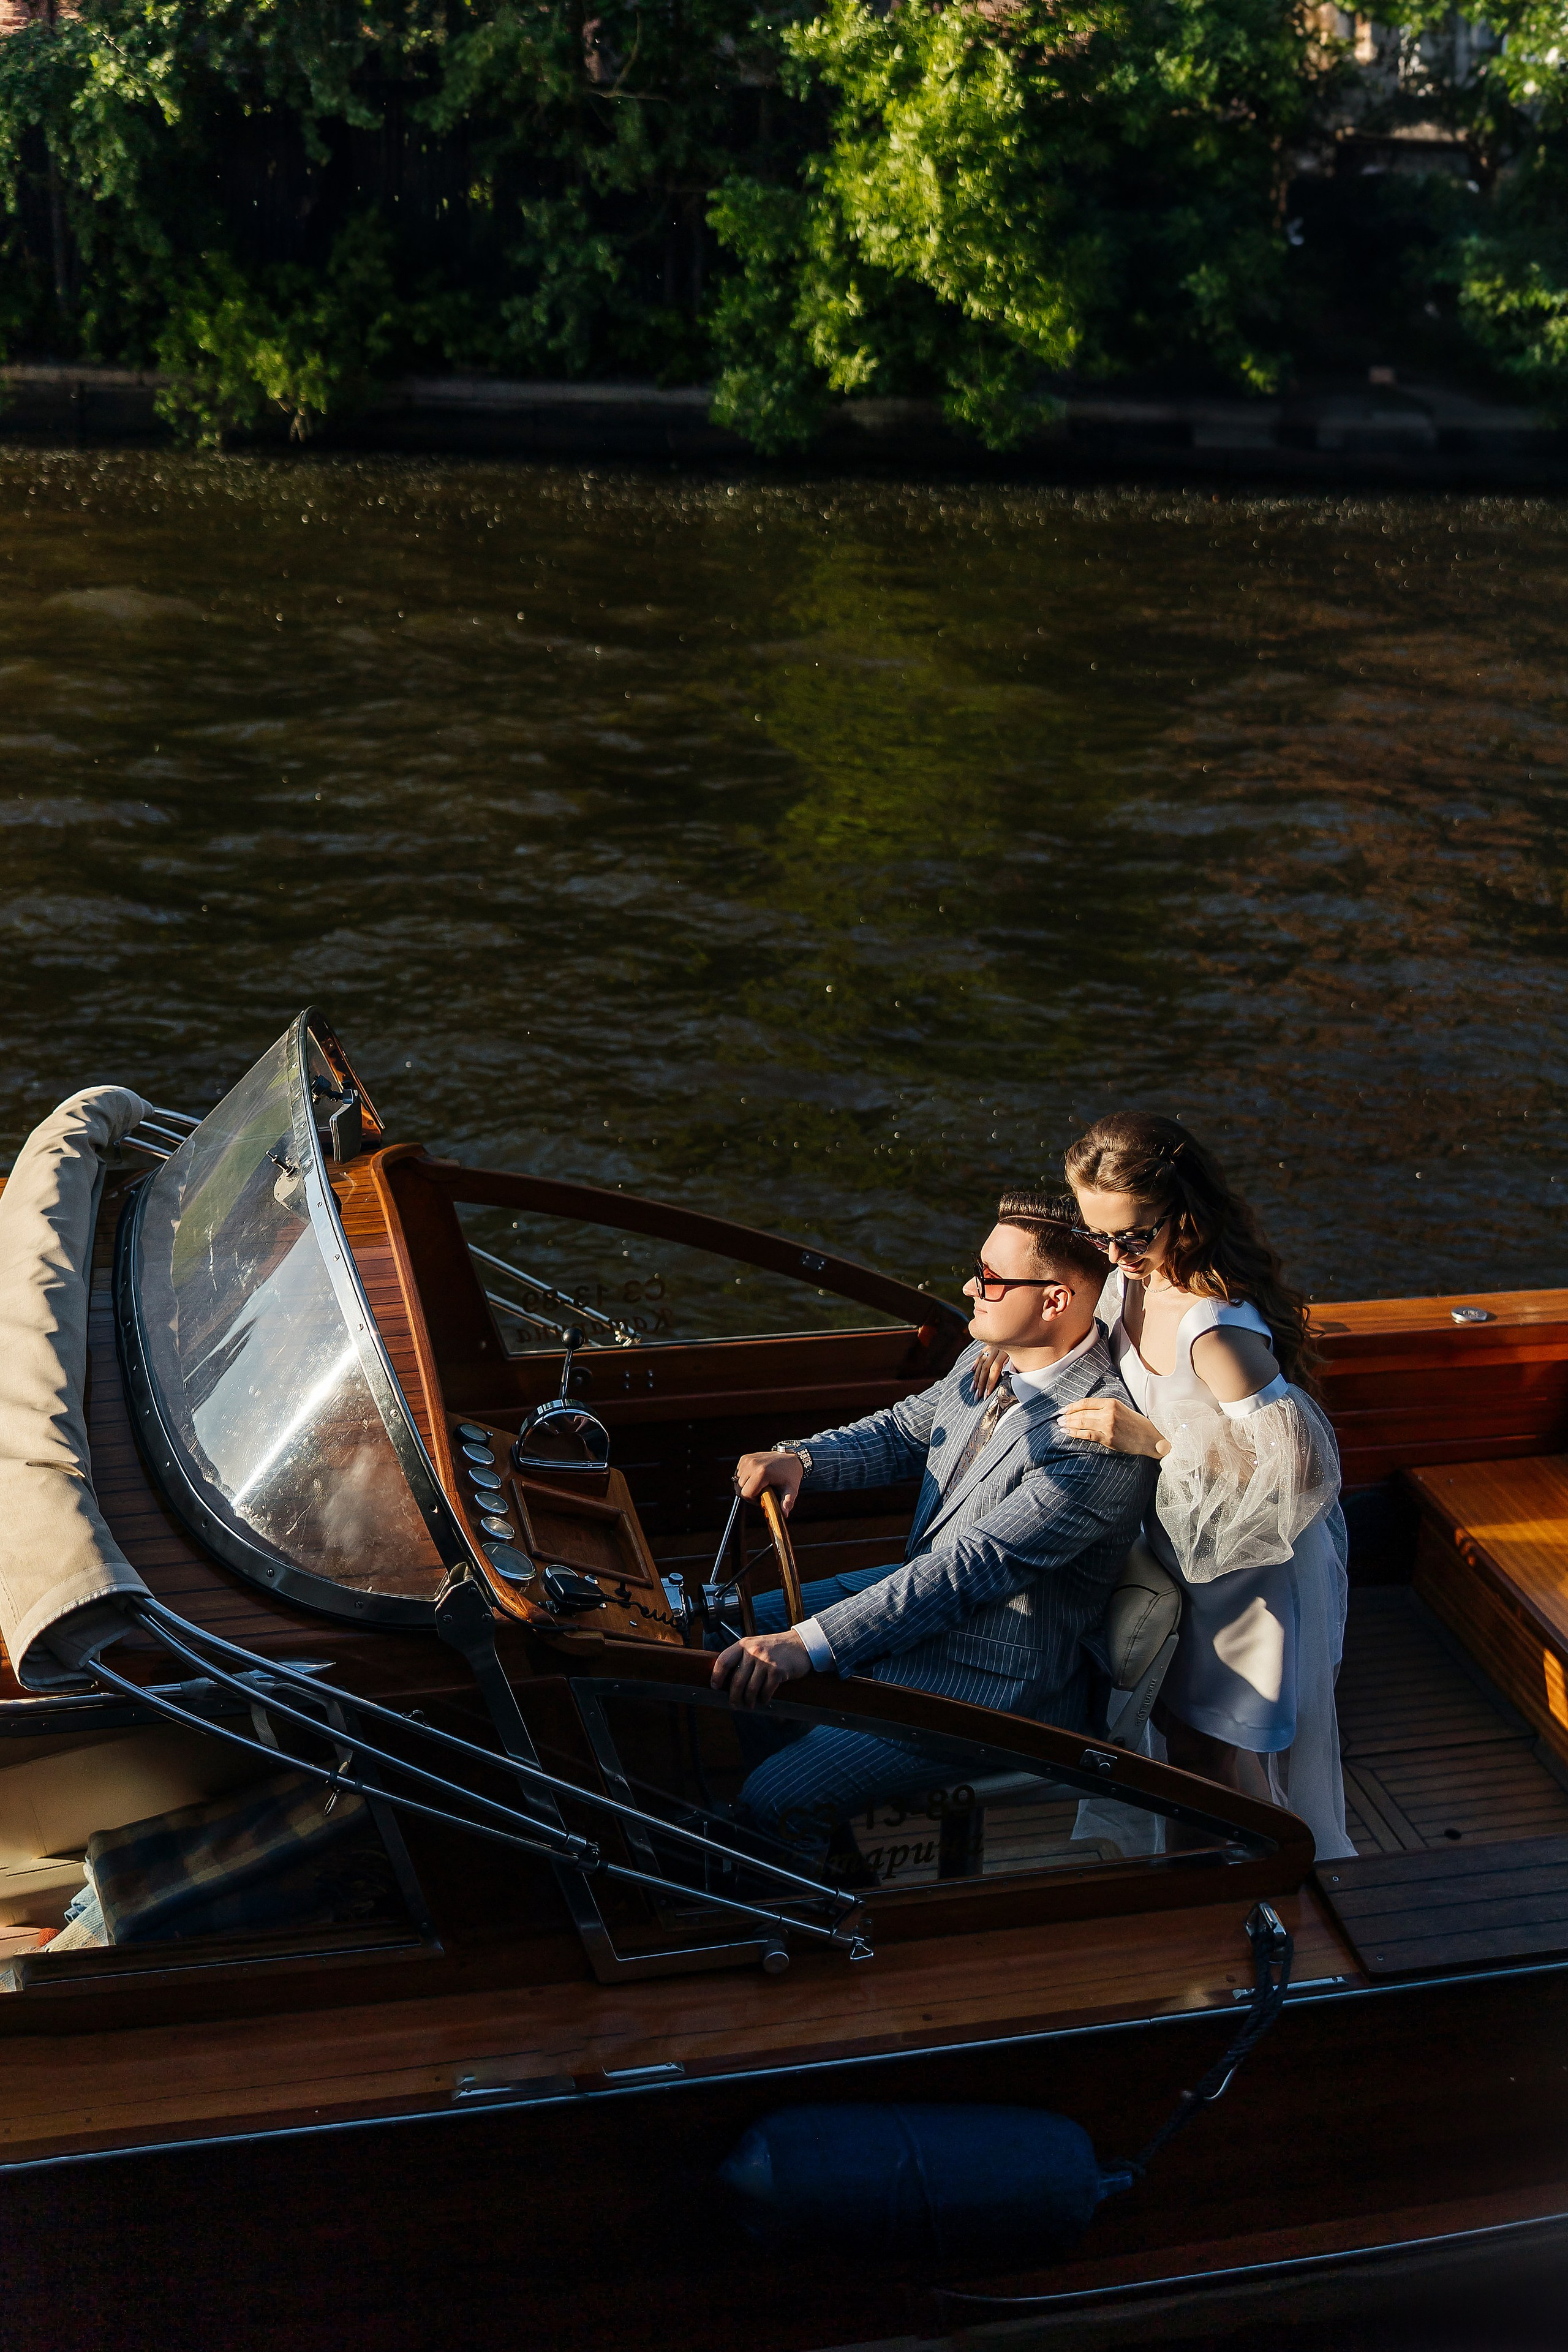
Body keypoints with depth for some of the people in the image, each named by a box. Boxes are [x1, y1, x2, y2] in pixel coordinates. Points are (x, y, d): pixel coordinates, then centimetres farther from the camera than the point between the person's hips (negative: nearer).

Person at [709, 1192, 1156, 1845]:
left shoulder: (1102, 1437, -30)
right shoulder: (993, 1357, -2)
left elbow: (972, 1567, -34)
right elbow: (906, 1430, 14)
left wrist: (809, 1644, -38)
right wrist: (802, 1460, -8)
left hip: (989, 1683, -9)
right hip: (920, 1593, 9)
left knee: (771, 1800, -16)